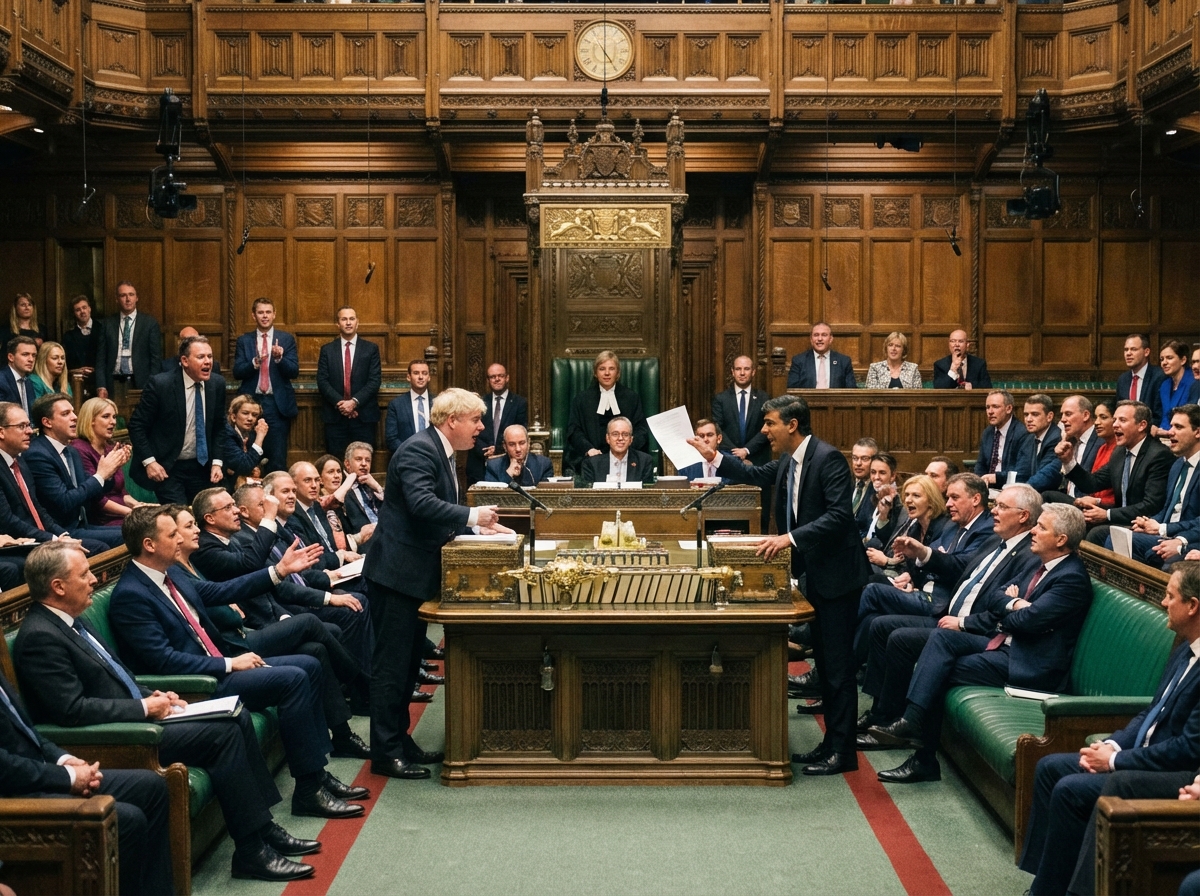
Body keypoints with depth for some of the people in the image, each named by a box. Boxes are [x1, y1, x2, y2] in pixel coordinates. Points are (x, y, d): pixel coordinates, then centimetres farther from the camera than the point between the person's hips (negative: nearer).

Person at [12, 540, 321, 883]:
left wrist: (154, 697, 4)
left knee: (238, 717, 3)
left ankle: (264, 826, 8)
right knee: (222, 733, -18)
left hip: (136, 714, 10)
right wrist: (144, 707, -18)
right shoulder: (39, 638, -19)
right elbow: (71, 709, -26)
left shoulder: (68, 621, 11)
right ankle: (251, 851, -9)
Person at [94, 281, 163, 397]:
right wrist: (101, 387, -3)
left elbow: (156, 358, 2)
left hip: (140, 383, -1)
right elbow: (101, 358, 8)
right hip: (113, 382, 2)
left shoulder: (150, 323, 4)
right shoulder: (108, 323, 10)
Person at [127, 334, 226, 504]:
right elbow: (137, 425, -8)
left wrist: (217, 462, 0)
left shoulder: (217, 384, 0)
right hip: (167, 470, -4)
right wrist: (149, 461, -15)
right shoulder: (160, 384, -14)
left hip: (202, 468, 5)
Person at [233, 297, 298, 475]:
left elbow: (294, 372, -2)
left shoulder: (287, 339, 6)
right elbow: (237, 372, 0)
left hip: (277, 403, -1)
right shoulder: (244, 340, 9)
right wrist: (254, 363, -19)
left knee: (278, 458, -4)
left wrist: (279, 358, -21)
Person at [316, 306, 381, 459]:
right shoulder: (327, 350, 10)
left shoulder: (371, 349, 7)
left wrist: (354, 402, -12)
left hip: (364, 416, -1)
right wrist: (339, 403, -12)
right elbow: (322, 380, 2)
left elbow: (375, 380, -1)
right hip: (335, 416, 1)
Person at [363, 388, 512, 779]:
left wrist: (477, 527, 6)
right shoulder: (419, 450, -17)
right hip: (397, 572, -11)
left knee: (408, 662, 16)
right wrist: (472, 515, -27)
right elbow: (421, 503, -31)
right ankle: (385, 753, 1)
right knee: (392, 664, -5)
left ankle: (400, 741, 25)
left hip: (415, 574, 11)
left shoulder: (440, 452, 15)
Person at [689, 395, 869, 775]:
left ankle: (842, 751, 2)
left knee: (838, 664, -4)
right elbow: (756, 475, 26)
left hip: (836, 575, -10)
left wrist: (790, 538, -31)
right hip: (813, 575, 10)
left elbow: (839, 515, -26)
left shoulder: (828, 458, -18)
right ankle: (830, 743, 23)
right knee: (824, 661, 15)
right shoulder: (788, 462, 9)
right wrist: (712, 456, 18)